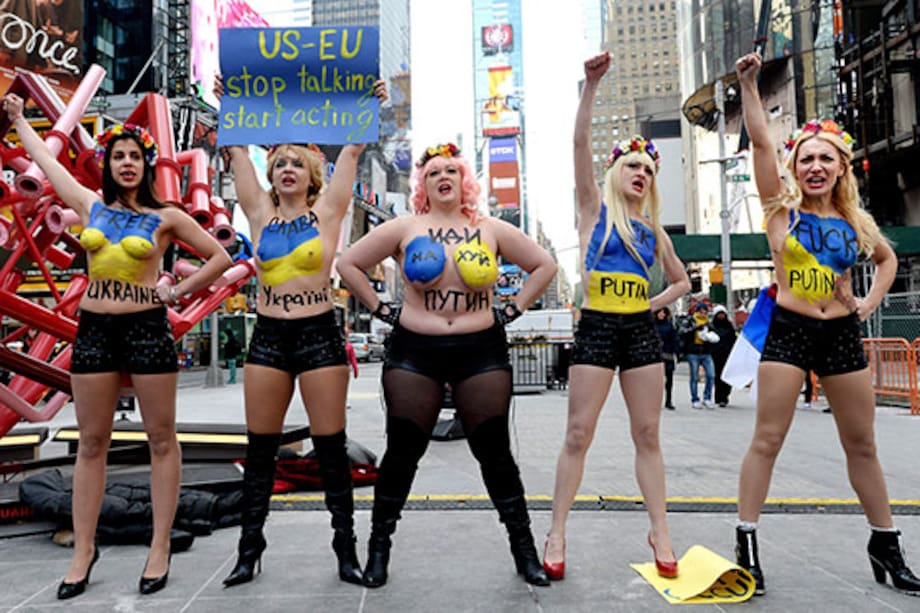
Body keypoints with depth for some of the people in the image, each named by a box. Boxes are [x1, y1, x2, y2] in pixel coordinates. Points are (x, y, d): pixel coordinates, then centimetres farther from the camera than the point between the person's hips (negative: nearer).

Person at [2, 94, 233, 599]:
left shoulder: (166, 217, 0)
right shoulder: (90, 206, 9)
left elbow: (220, 258, 3)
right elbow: (45, 159, 25)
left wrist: (177, 292, -2)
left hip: (147, 328, -3)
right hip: (94, 329, 3)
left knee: (161, 440, 2)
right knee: (91, 443, 8)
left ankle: (160, 548, 12)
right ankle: (84, 550, 19)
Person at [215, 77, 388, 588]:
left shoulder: (327, 211, 3)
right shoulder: (260, 214, 9)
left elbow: (351, 152, 2)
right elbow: (237, 151, 13)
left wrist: (369, 108, 0)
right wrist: (227, 105, 14)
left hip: (320, 334, -3)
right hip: (267, 336, 3)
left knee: (330, 447, 3)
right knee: (259, 448, 9)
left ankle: (346, 546, 16)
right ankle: (250, 547, 23)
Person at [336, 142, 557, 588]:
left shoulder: (491, 229, 5)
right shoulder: (405, 228, 2)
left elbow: (544, 265, 10)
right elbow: (349, 263, 6)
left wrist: (511, 310, 2)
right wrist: (381, 309, 0)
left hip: (481, 352, 1)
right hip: (415, 352, 0)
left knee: (494, 451, 6)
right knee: (403, 451, 6)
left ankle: (524, 550, 20)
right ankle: (378, 548, 24)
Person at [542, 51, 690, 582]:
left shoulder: (653, 228, 15)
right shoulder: (595, 207, 5)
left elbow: (682, 281, 26)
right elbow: (581, 143, -8)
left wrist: (655, 303, 7)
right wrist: (591, 85, -16)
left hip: (642, 332, 4)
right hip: (597, 328, -4)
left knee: (647, 433, 7)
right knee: (579, 433, -3)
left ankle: (660, 531, 18)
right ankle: (558, 533, 7)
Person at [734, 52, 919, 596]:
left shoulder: (856, 220, 9)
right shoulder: (782, 206, -1)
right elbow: (761, 141, -11)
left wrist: (872, 301, 11)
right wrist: (750, 85, -16)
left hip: (842, 334, 4)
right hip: (788, 331, -4)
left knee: (862, 444, 13)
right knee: (768, 439, -4)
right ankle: (747, 540, 4)